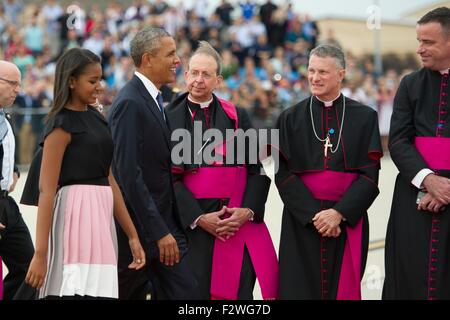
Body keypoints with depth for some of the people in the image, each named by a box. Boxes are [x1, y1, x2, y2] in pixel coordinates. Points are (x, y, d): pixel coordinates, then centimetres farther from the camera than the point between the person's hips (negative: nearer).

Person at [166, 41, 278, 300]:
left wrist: (248, 210, -8)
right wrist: (198, 218, -11)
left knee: (238, 291, -3)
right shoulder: (170, 119, 5)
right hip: (192, 225, -1)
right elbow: (169, 177, -1)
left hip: (239, 222, 2)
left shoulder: (237, 117, 11)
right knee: (195, 291, -4)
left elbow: (256, 170, 8)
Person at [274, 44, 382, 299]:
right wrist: (313, 215, -13)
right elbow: (283, 174, -2)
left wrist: (339, 213, -14)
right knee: (301, 288, -3)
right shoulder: (291, 119, 5)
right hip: (301, 222, 0)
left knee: (343, 288, 2)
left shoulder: (365, 118, 4)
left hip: (348, 220, 0)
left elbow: (370, 175, -3)